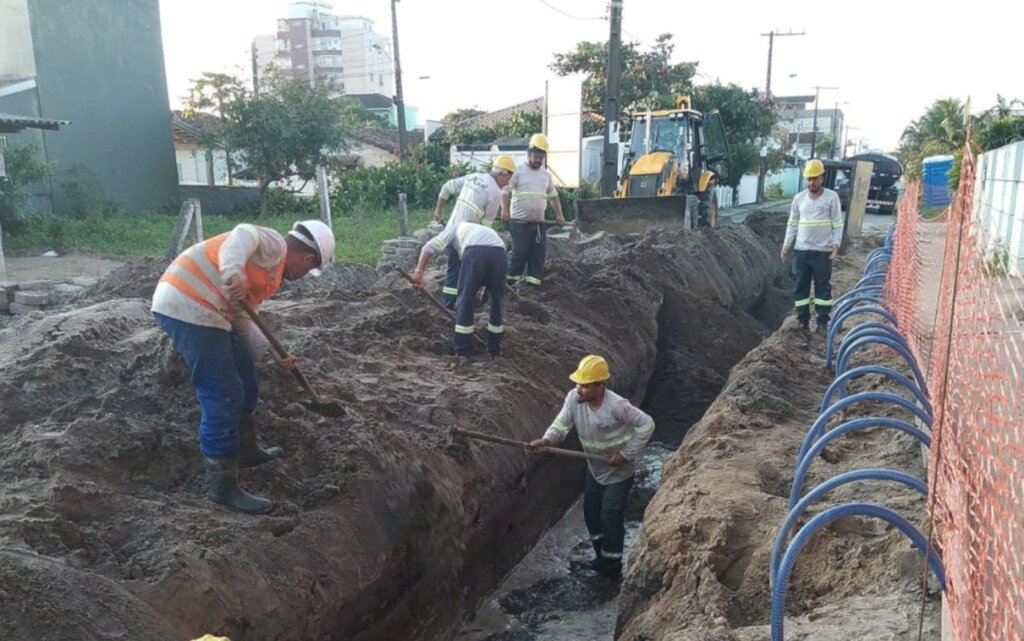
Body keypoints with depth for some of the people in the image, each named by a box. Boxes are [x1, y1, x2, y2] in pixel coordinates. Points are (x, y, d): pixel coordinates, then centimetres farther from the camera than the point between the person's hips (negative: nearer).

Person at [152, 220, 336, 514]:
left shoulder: (270, 272, 22)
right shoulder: (275, 244, -5)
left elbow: (241, 317, 21)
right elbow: (245, 234, -27)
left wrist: (274, 352, 15)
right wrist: (233, 274, -44)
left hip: (191, 304, 11)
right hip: (188, 305, -11)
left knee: (243, 375, 22)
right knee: (223, 396, -7)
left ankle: (246, 451, 38)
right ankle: (222, 487, 3)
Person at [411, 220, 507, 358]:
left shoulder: (456, 228, 35)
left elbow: (429, 247, 18)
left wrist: (418, 272, 9)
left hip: (475, 251, -3)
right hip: (498, 252, 4)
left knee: (465, 301, 11)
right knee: (497, 301, 21)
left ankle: (462, 352, 16)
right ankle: (494, 350, 27)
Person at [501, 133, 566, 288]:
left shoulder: (546, 174, 14)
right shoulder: (518, 170, -3)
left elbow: (553, 196, 21)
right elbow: (506, 191, -9)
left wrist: (559, 215, 10)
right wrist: (505, 211, -22)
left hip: (539, 223, 6)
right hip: (520, 222, -5)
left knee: (538, 255, 3)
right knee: (519, 253, -7)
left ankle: (533, 284, 9)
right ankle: (509, 282, 9)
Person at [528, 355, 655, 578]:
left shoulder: (617, 406, -33)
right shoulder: (573, 398, -18)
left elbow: (646, 425, -23)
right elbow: (561, 424, -19)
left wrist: (626, 454, -23)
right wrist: (546, 440, -40)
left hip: (619, 471, -6)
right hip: (595, 468, 6)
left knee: (610, 516, -1)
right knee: (591, 511, 16)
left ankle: (612, 565, 20)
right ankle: (601, 556, 38)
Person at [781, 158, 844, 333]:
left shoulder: (831, 197, -2)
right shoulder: (799, 198, 7)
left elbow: (837, 223, -2)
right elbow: (792, 224, 11)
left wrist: (836, 244, -12)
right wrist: (786, 245, 5)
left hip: (823, 251, -3)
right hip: (801, 250, 3)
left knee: (823, 287, 3)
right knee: (801, 286, 6)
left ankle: (823, 322, 7)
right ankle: (803, 320, 15)